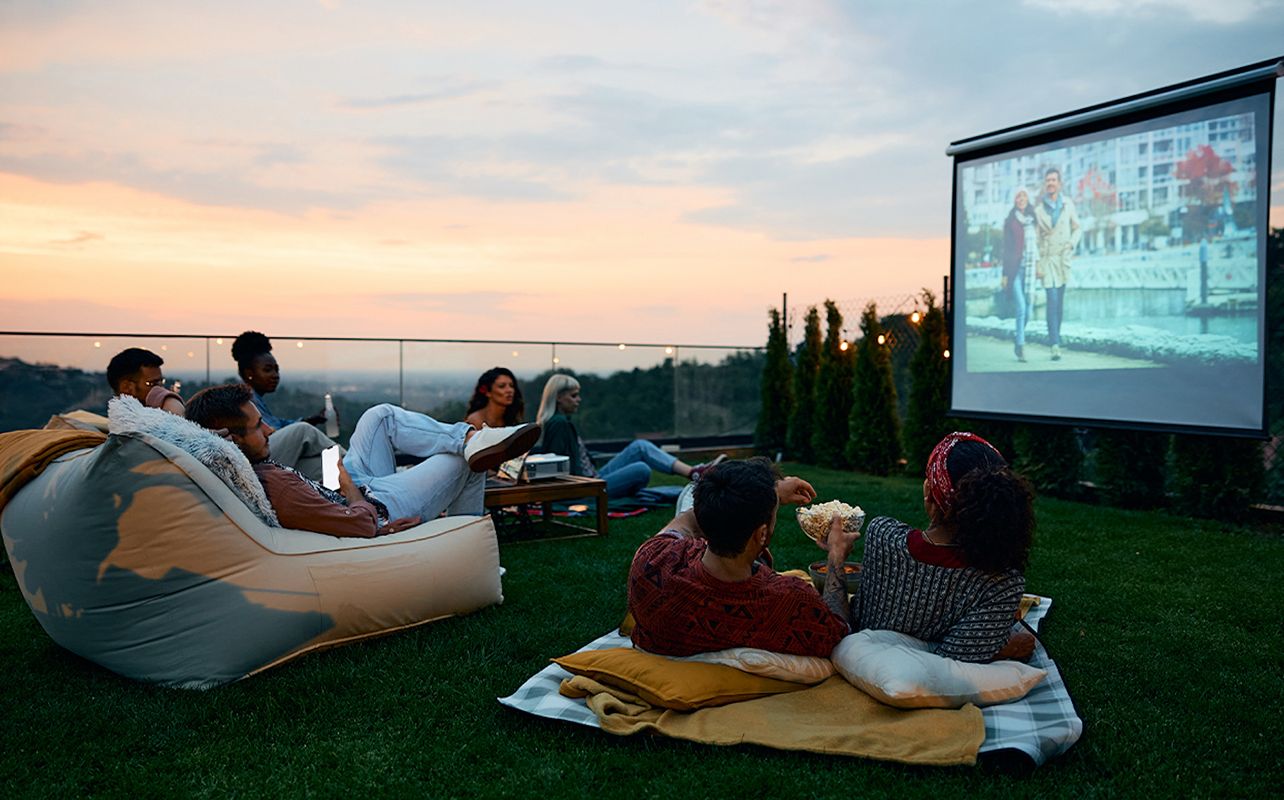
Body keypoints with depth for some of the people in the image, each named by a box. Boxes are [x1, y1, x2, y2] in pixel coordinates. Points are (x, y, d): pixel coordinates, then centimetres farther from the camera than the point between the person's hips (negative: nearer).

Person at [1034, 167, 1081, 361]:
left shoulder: (1068, 204, 7)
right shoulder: (1038, 210, 2)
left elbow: (1078, 228, 15)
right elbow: (1035, 239, 3)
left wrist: (1071, 244, -4)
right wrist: (1035, 265, -3)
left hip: (1063, 258, 2)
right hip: (1047, 258, -2)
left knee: (1060, 302, 6)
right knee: (1052, 301, -11)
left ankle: (1056, 337, 21)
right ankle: (1055, 345, -13)